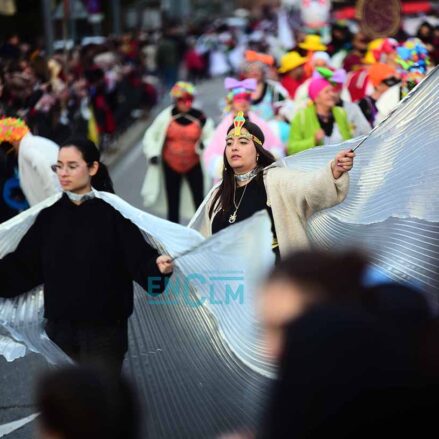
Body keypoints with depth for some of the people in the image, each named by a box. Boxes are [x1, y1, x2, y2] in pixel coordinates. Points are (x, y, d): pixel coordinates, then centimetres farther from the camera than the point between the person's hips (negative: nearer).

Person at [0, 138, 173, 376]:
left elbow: (139, 257, -16)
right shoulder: (50, 216, 7)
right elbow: (23, 265, 9)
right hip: (59, 328, 4)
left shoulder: (113, 214, -7)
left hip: (104, 329, -4)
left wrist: (157, 265, -37)